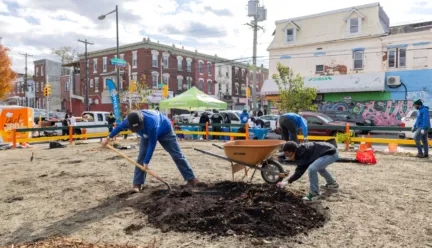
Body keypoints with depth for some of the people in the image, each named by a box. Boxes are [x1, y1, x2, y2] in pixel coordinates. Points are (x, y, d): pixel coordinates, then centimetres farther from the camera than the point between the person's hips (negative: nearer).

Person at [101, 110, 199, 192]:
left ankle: (191, 178, 2)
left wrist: (146, 162, -32)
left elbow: (152, 144, -38)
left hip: (164, 130, -5)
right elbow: (119, 127, -6)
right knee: (141, 156, -8)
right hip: (146, 134, 5)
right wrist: (108, 138, 7)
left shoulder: (151, 123, -47)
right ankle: (137, 184, -3)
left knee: (176, 154, -4)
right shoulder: (129, 120, -29)